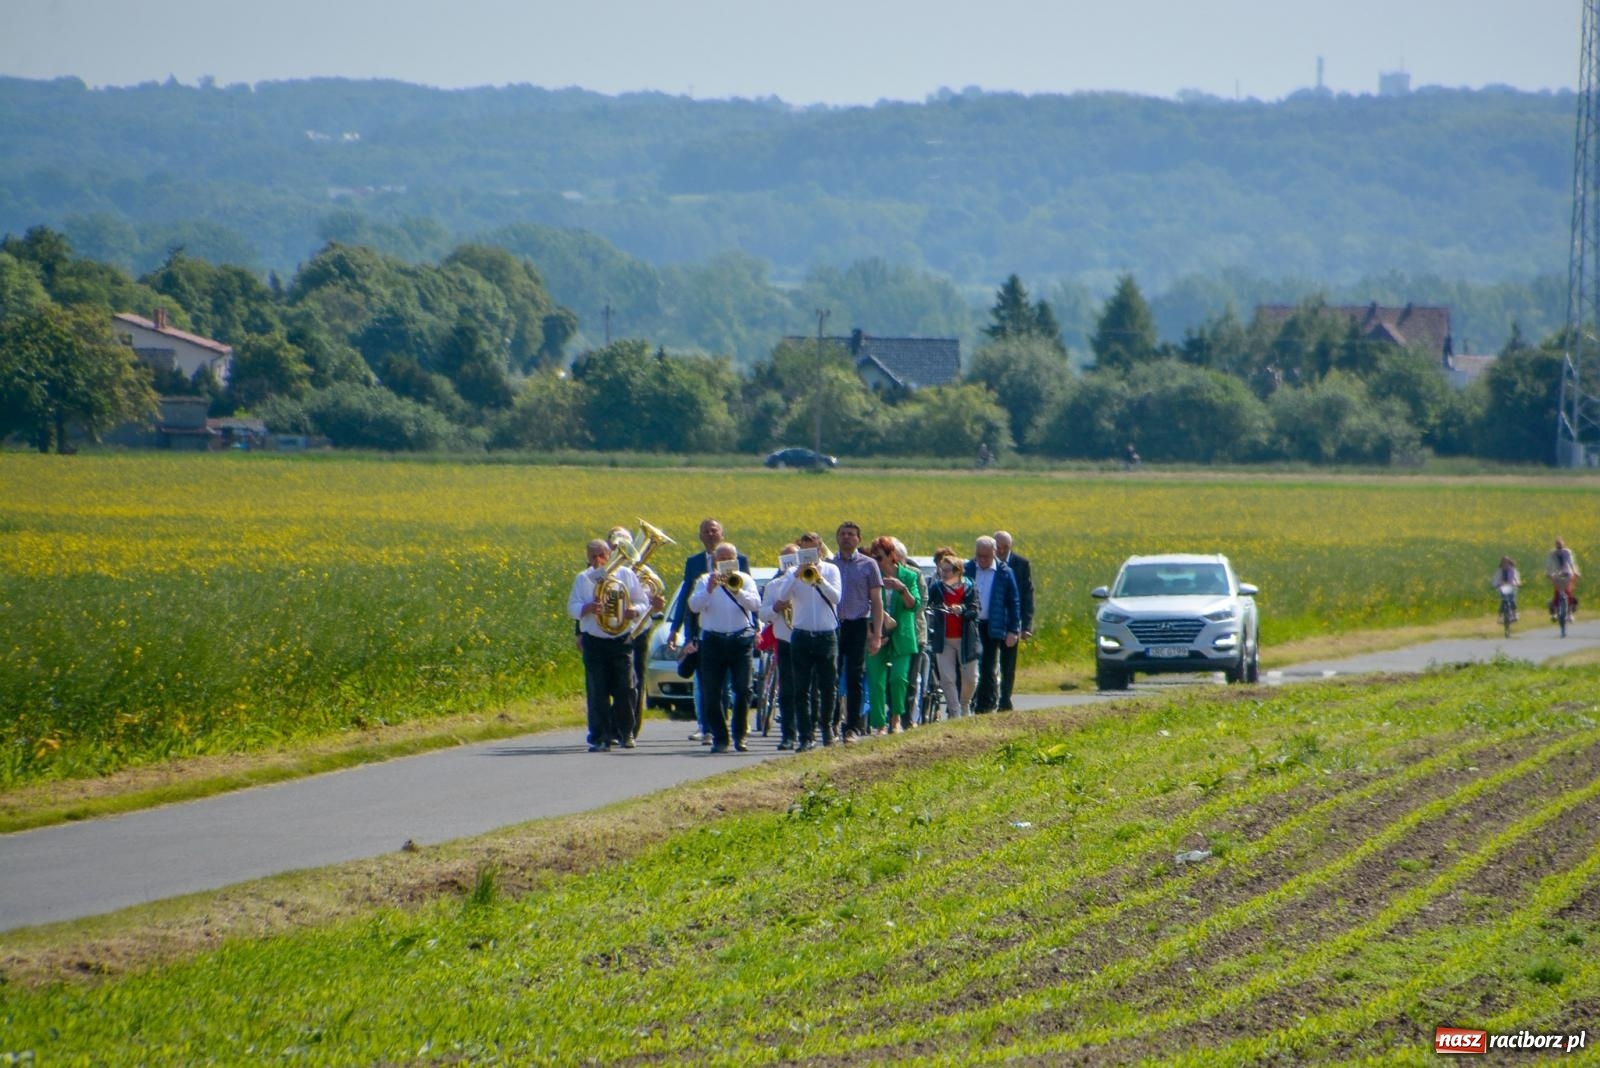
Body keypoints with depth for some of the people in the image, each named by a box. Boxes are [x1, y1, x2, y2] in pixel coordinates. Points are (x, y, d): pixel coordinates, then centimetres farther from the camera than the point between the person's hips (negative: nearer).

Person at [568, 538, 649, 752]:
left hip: (621, 640, 0)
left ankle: (625, 734, 12)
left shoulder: (626, 575, 6)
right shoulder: (583, 579, 7)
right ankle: (600, 737, 1)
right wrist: (587, 608, -18)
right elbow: (572, 608, 3)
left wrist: (635, 611, -13)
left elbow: (643, 604, 10)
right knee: (597, 692, -2)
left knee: (625, 689, -1)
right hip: (594, 643, 0)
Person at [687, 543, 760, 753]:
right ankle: (720, 738, 5)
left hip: (740, 640, 0)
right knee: (713, 692, -3)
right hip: (713, 640, 0)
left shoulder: (744, 579, 11)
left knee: (743, 690, -9)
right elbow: (694, 606, -4)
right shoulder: (705, 580, 10)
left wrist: (737, 590, -19)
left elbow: (755, 604, -4)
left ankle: (739, 735, 1)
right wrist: (709, 589, -18)